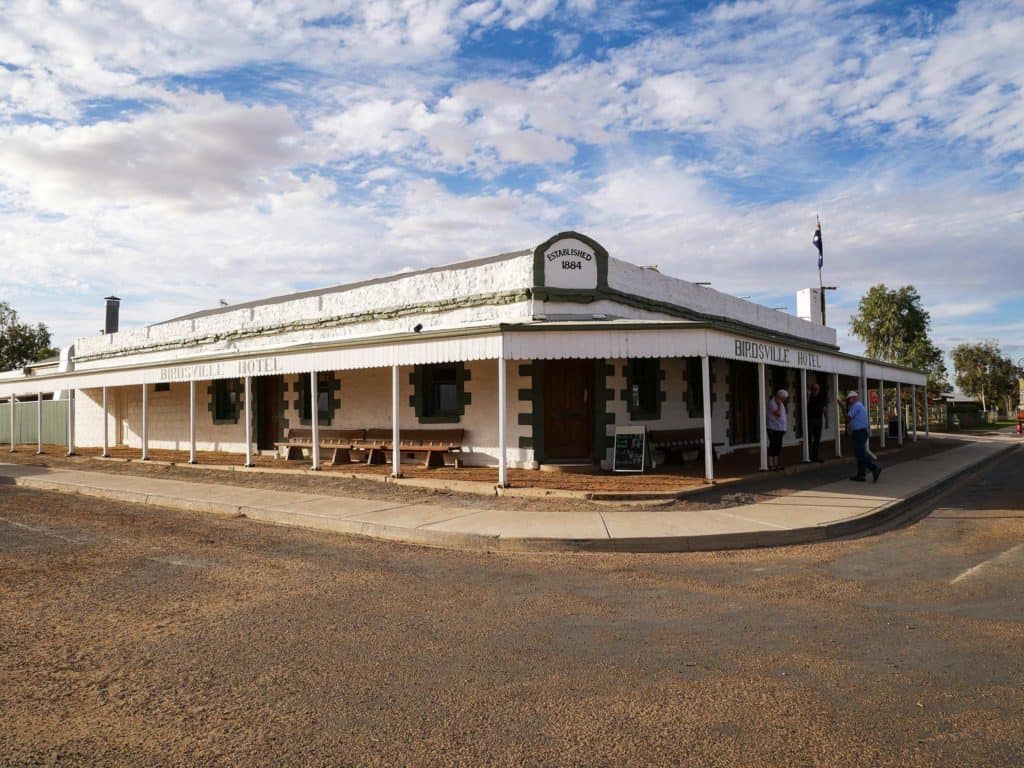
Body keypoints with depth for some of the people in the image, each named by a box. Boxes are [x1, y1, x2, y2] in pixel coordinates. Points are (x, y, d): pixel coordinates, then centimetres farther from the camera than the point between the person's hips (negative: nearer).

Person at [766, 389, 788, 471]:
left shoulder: (780, 403, 15)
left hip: (780, 429, 9)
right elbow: (778, 414, -25)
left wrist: (785, 427, 19)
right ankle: (770, 465, -9)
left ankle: (776, 464, 18)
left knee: (778, 447, 12)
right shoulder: (772, 403, -14)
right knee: (773, 446, -10)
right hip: (774, 428, -9)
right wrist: (779, 404, -19)